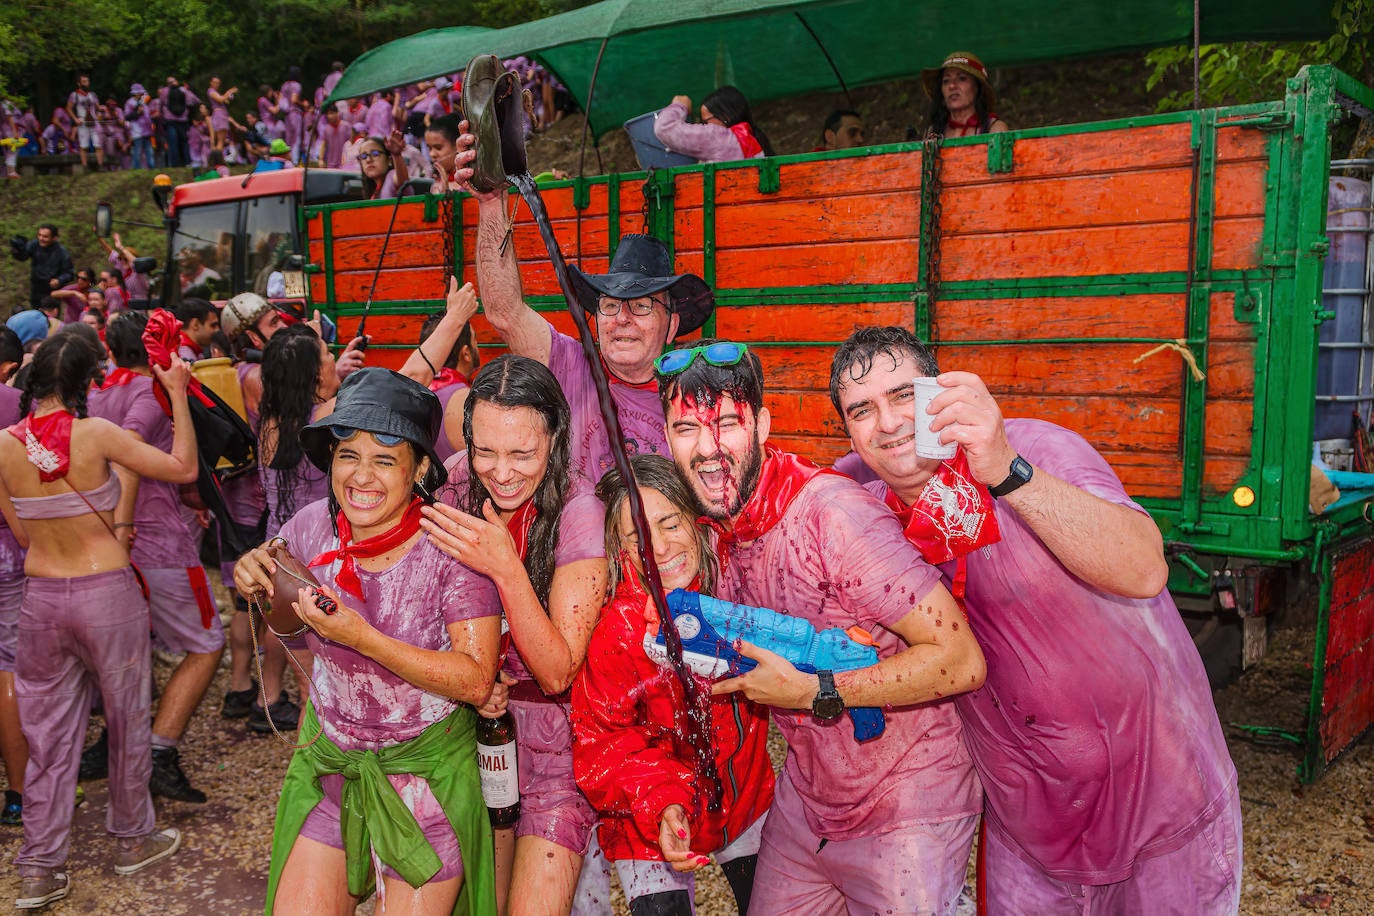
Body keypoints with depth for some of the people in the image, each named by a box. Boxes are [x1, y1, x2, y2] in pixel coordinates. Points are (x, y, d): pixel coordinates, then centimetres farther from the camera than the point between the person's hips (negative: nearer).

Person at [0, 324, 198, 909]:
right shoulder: (96, 434, -17)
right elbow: (184, 468, -8)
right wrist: (178, 394, -3)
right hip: (108, 593, -4)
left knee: (48, 734, 14)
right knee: (127, 719, 15)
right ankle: (134, 840, 32)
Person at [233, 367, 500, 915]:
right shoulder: (313, 526, -9)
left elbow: (476, 681, -23)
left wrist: (364, 639, -29)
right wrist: (256, 580, -9)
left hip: (427, 770, -4)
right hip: (330, 761, 4)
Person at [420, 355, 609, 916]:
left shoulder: (580, 514, -20)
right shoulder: (456, 489, -8)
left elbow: (557, 674, -21)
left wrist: (507, 569, -33)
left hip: (557, 740, -4)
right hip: (483, 725, 4)